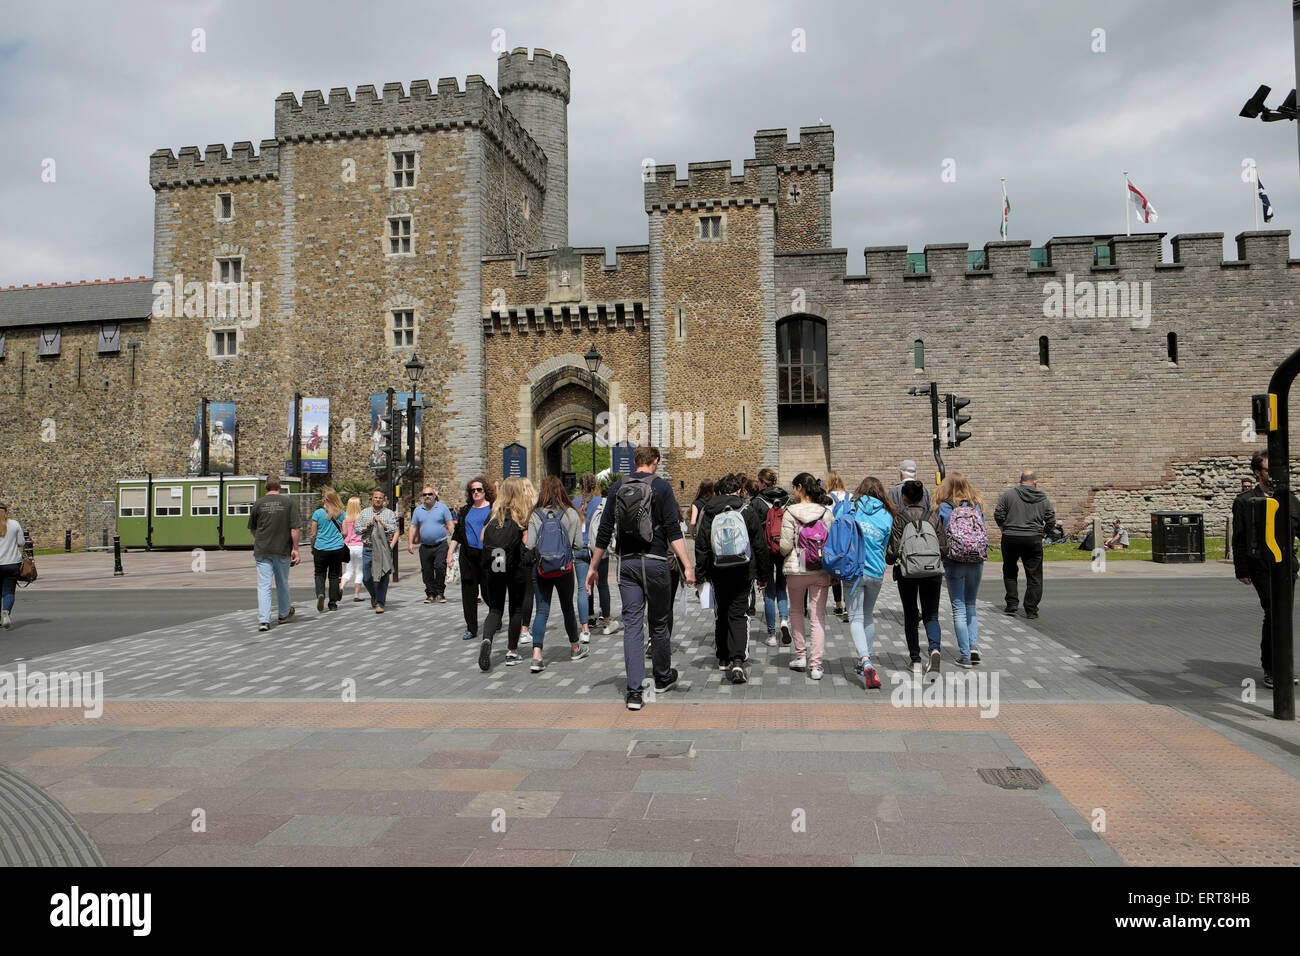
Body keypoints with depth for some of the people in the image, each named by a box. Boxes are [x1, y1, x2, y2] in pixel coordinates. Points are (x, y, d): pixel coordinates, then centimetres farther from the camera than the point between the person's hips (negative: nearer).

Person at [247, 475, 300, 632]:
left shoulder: (258, 503, 2)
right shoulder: (289, 502, -2)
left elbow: (252, 528, 13)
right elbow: (294, 528, -8)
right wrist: (295, 549, -3)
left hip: (262, 550, 0)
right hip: (283, 549, 0)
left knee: (263, 585, -1)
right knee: (282, 584, 16)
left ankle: (263, 620, -10)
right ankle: (284, 614, 34)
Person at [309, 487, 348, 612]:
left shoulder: (318, 513, -6)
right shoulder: (341, 513, 0)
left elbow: (313, 534, -3)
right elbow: (344, 533, 3)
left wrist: (312, 547, 10)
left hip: (321, 548, -2)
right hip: (338, 548, 2)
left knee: (319, 574, 10)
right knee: (334, 575, 11)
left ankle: (320, 594, -15)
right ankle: (333, 603, 11)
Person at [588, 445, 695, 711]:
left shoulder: (617, 487, 7)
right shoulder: (661, 487, -3)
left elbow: (604, 531, 7)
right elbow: (673, 531, -11)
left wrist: (593, 567, 14)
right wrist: (687, 565, -12)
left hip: (627, 563, 2)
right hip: (655, 562, -2)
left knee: (632, 624, 1)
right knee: (658, 624, 12)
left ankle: (634, 690, -5)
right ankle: (663, 678, 30)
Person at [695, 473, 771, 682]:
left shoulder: (708, 514, -1)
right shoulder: (748, 513, -2)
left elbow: (701, 547, 0)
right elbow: (761, 546, 1)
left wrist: (700, 574, 7)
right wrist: (763, 574, 10)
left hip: (719, 574, 1)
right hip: (743, 573, -1)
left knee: (722, 614, 16)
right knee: (738, 615, -2)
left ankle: (723, 657, 27)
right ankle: (737, 660, -17)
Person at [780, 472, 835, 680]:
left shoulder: (790, 513, -9)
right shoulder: (827, 512, 1)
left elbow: (785, 546, -11)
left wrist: (784, 554, 12)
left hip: (796, 569, -2)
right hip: (821, 571, 2)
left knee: (796, 611, 19)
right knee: (819, 616, 3)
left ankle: (800, 655, 21)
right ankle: (815, 664, -1)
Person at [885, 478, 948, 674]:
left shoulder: (900, 517, -5)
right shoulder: (932, 515, 3)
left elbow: (894, 549, -9)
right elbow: (944, 547, 2)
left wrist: (888, 560, 12)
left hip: (907, 572, -2)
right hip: (932, 571, 2)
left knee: (910, 616, 12)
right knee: (931, 615, 9)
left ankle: (915, 660, 14)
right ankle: (934, 649, -17)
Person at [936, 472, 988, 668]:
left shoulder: (945, 507, -5)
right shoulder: (976, 505, 4)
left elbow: (941, 534, -6)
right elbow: (984, 533, 7)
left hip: (954, 562, -3)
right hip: (976, 562, 3)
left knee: (959, 608, 3)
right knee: (970, 605, 17)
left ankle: (965, 655, 3)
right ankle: (974, 645, 3)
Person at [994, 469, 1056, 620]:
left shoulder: (1008, 494, 1)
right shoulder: (1043, 498, 6)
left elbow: (998, 515, -5)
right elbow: (1051, 520, 3)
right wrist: (1041, 533, 15)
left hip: (1010, 539, 0)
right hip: (1033, 540, 0)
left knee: (1009, 571, 18)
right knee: (1034, 576, 7)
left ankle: (1012, 602, 9)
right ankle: (1031, 610, 7)